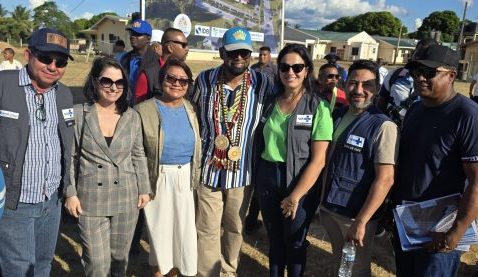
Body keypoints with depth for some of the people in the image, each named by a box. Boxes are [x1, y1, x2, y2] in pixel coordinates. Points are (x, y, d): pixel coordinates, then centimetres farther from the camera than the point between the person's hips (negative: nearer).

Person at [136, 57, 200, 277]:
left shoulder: (191, 109, 4)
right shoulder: (144, 110, -8)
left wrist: (196, 176, 11)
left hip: (186, 178, 3)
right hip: (158, 180, -3)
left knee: (185, 230, 10)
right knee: (160, 230, 10)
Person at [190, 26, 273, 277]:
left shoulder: (262, 83, -7)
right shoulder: (205, 80, -5)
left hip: (242, 171, 1)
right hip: (208, 169, 0)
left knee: (235, 228, 19)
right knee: (207, 231, 8)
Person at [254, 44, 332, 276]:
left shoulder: (318, 108, -10)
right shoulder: (270, 103, 4)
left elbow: (318, 160, -13)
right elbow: (260, 143, 10)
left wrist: (295, 196, -15)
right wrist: (257, 177, 0)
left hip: (300, 182, -4)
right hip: (267, 179, 4)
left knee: (295, 242, 12)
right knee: (274, 238, 18)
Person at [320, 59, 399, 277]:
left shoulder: (383, 127, -17)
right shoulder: (337, 116, 2)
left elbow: (385, 179, -21)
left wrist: (361, 221, -22)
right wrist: (322, 200, 10)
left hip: (356, 214, -5)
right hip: (329, 207, 5)